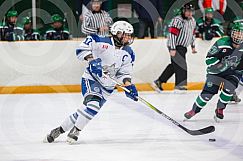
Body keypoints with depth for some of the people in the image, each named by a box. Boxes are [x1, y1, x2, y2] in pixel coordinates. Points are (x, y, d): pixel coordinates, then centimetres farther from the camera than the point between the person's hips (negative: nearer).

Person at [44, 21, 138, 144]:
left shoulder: (128, 54, 4)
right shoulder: (101, 42, -13)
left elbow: (124, 72, 7)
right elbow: (82, 49, -12)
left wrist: (129, 85, -11)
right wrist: (91, 59, -27)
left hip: (107, 87, 5)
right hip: (91, 79, -5)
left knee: (87, 109, 0)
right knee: (94, 102, -29)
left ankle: (59, 130, 13)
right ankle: (76, 131, -15)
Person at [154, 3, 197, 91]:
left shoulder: (192, 21, 10)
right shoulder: (178, 20, -19)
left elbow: (192, 34, 24)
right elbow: (172, 34, -22)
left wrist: (193, 46, 23)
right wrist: (172, 49, -26)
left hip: (183, 47, 9)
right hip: (175, 46, -9)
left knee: (174, 65, 12)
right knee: (180, 64, -12)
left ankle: (159, 81, 19)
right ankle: (180, 84, -5)